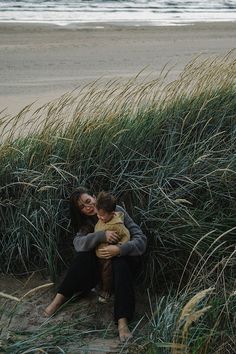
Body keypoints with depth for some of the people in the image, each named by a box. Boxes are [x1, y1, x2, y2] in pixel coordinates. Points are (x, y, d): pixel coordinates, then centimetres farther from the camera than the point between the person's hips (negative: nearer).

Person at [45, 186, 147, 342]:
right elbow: (78, 243, -22)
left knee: (120, 264, -38)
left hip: (123, 258, -3)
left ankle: (122, 322, -51)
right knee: (84, 255, -28)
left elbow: (141, 239, -19)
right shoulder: (85, 223, 0)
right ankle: (58, 300, -29)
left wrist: (119, 249, -35)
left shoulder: (117, 211, -12)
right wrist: (102, 235, -37)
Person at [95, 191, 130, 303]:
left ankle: (106, 292, 38)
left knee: (107, 274, 15)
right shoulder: (102, 219, -10)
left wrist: (118, 246, -29)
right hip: (99, 253, 7)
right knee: (100, 272, 26)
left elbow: (126, 235, -25)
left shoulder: (117, 225, -32)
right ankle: (101, 287, 49)